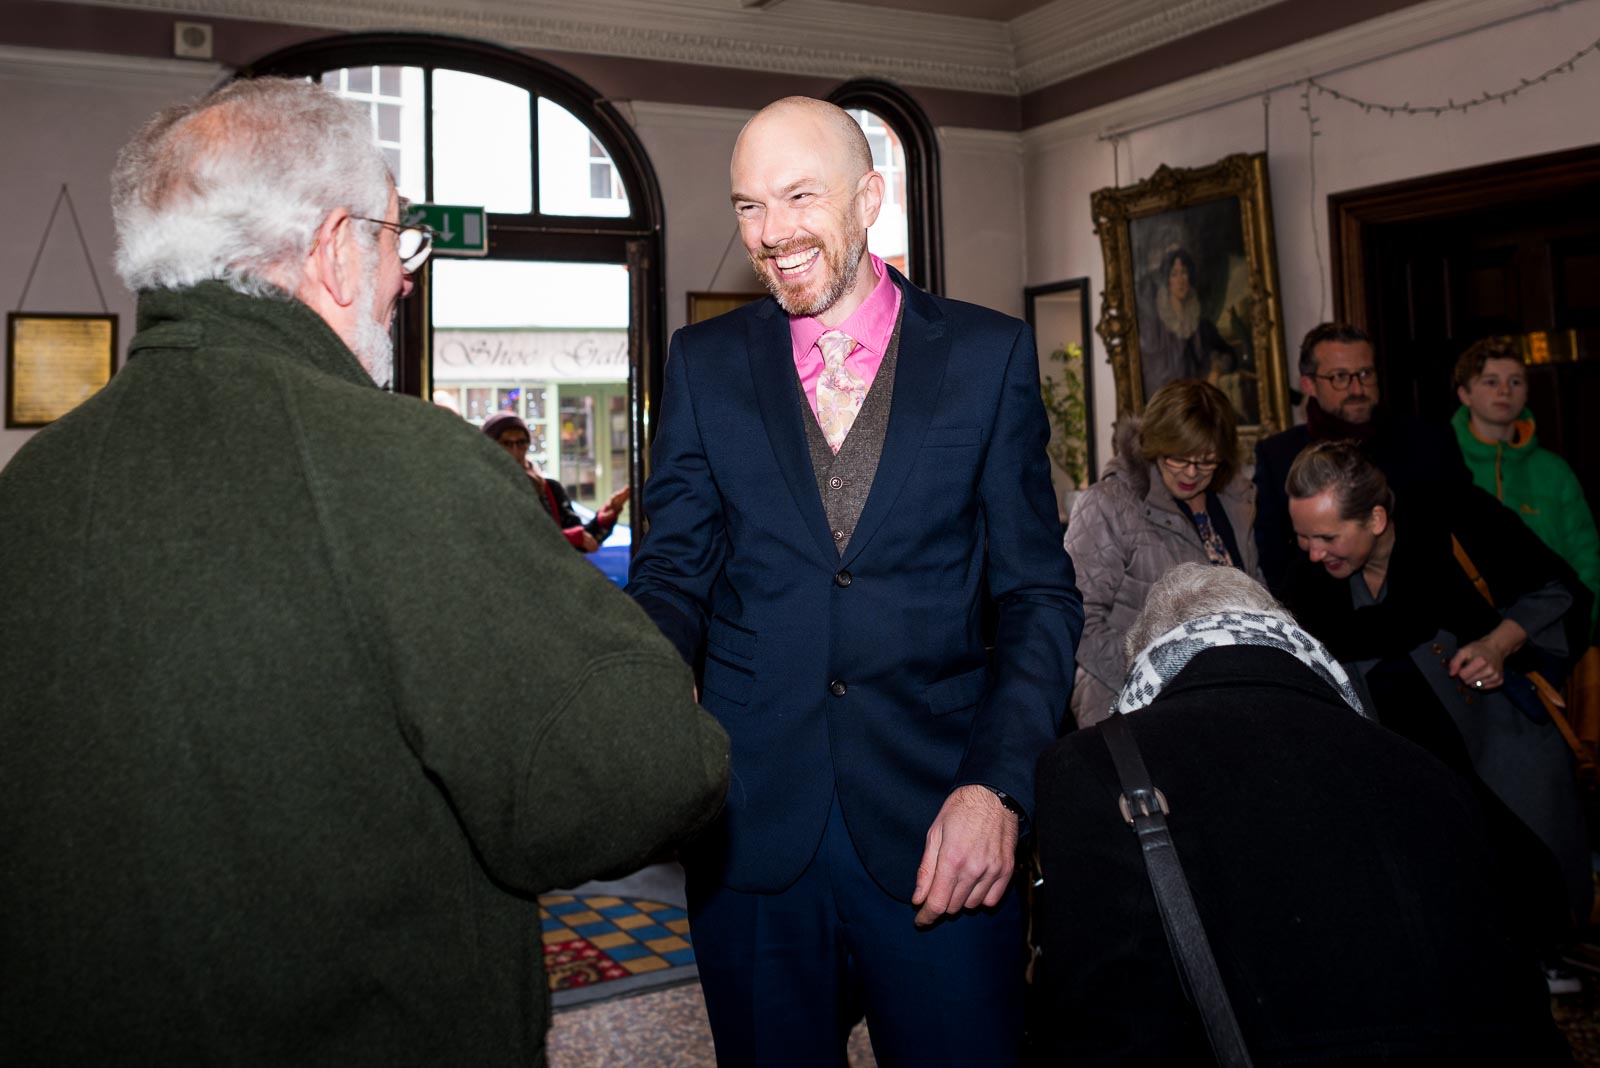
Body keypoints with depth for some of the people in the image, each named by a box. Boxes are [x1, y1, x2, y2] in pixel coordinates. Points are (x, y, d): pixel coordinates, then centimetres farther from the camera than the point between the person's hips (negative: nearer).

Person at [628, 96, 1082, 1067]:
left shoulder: (990, 356, 2)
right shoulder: (704, 365, 6)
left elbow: (1039, 593, 1)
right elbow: (674, 574, 5)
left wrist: (998, 784, -11)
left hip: (939, 831, -1)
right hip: (751, 829, 2)